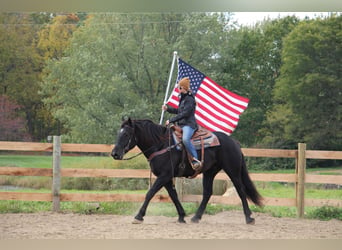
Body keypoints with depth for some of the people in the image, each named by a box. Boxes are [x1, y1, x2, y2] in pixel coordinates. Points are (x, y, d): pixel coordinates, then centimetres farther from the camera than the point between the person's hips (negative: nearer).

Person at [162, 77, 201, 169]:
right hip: (181, 124, 11)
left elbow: (184, 113, -19)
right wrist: (167, 108, 17)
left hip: (189, 124, -11)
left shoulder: (189, 99, -12)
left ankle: (195, 160, -38)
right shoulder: (182, 98, 19)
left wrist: (171, 120, -18)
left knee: (185, 139, -38)